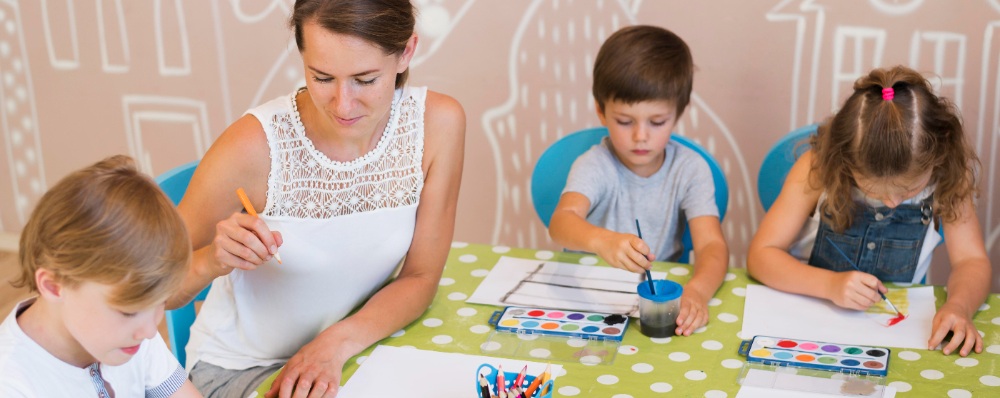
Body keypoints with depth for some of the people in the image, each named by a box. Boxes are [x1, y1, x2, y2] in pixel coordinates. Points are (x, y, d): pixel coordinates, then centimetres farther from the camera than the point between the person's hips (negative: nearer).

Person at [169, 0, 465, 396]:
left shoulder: (438, 123, -14)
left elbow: (420, 278, -4)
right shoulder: (254, 144, -22)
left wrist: (337, 342, -19)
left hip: (356, 347, 4)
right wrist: (210, 262, -32)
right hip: (241, 366, -4)